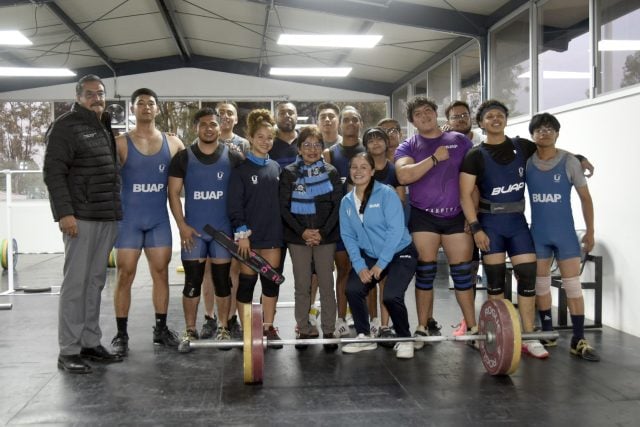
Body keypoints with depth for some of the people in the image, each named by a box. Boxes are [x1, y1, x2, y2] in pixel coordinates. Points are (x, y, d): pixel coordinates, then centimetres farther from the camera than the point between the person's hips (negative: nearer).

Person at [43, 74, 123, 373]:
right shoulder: (66, 126, -4)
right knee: (75, 283, -3)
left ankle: (90, 343, 19)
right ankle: (68, 351, 4)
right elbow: (53, 172, -12)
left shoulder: (106, 128, 17)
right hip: (81, 217, -7)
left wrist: (117, 210, 16)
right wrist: (64, 212, -19)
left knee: (95, 282, 11)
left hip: (107, 218, 7)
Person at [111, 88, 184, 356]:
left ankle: (161, 328, 18)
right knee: (125, 275, 0)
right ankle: (121, 334, 8)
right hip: (128, 220, -2)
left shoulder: (173, 143, 6)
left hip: (159, 219, 3)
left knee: (161, 273, 7)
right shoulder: (120, 143, -2)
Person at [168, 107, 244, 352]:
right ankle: (190, 331, 13)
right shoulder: (183, 158, 2)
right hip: (193, 230, 0)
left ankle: (223, 329, 17)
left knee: (222, 280, 6)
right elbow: (173, 193, 2)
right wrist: (182, 225, -7)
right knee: (192, 282, 3)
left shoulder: (233, 158, 3)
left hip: (224, 229, 0)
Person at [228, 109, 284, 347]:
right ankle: (246, 331, 11)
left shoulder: (275, 167, 10)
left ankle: (268, 327, 20)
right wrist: (241, 233, -15)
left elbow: (280, 200, 13)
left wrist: (282, 230, 9)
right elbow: (235, 204, -9)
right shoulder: (241, 169, -5)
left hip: (273, 234, 5)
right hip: (249, 235, -5)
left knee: (271, 281, 8)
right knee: (246, 282, 2)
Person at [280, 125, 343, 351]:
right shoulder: (289, 173, 2)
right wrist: (302, 231, -12)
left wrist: (323, 232, -11)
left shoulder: (331, 172, 4)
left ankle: (329, 331, 12)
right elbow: (284, 207, -2)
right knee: (302, 285, 5)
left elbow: (337, 206, 0)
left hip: (326, 236, 0)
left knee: (326, 284, 3)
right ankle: (305, 330, 16)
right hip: (297, 237, 0)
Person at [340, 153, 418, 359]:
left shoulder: (386, 194, -15)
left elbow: (396, 230, -20)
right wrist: (359, 265, -12)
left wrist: (381, 264, -21)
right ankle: (364, 337, 6)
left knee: (391, 296, -24)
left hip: (400, 253, -5)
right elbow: (348, 236, 0)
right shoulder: (346, 201, 1)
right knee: (353, 290, -16)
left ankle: (405, 340, 3)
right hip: (369, 256, 5)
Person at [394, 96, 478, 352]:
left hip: (456, 216, 1)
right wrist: (435, 158, -14)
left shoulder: (460, 141, 8)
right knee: (425, 272, 2)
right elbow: (403, 176, -16)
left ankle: (473, 328, 10)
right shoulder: (408, 147, 4)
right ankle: (424, 326, 12)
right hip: (423, 216, -1)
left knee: (462, 272, 2)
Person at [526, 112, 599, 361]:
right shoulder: (526, 162, -2)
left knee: (573, 285, -3)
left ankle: (579, 340, 3)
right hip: (538, 234, 2)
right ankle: (547, 333, 23)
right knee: (540, 284, 9)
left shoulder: (569, 162, -6)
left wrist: (590, 231, 3)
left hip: (565, 233, -2)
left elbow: (585, 197, 2)